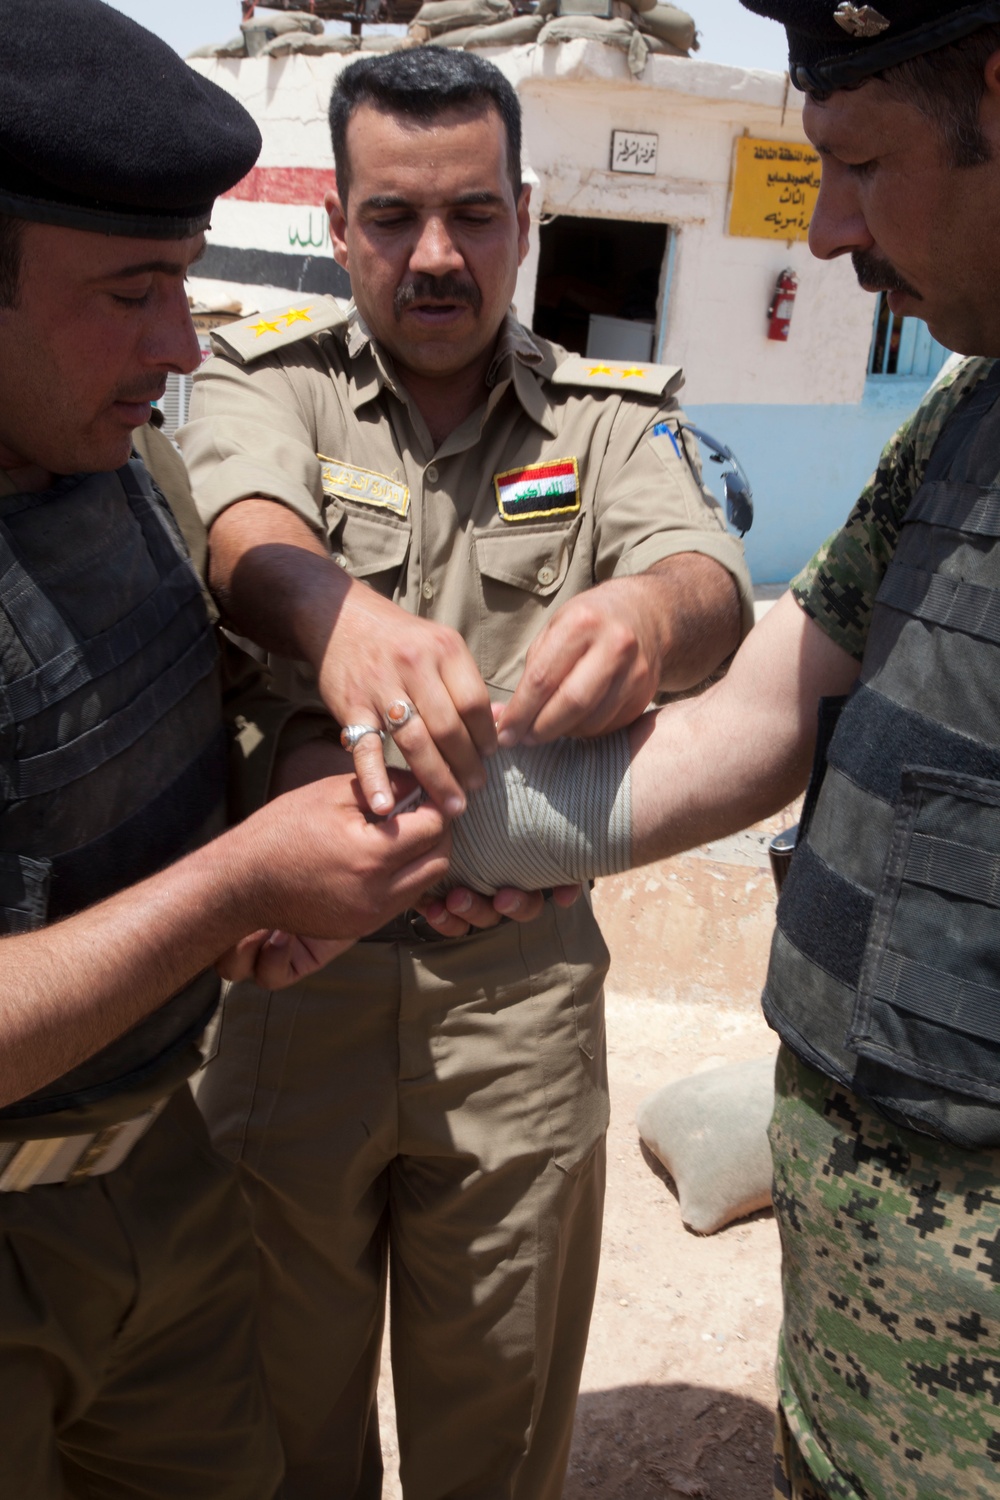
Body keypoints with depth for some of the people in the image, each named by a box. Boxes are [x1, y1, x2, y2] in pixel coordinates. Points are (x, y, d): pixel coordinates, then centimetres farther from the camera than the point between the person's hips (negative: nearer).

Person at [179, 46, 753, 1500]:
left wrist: (649, 612, -40)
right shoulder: (268, 374, 1)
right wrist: (338, 614, -45)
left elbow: (713, 581, -15)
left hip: (521, 982, 1)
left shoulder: (611, 415, 4)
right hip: (288, 965, 0)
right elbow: (244, 525, -21)